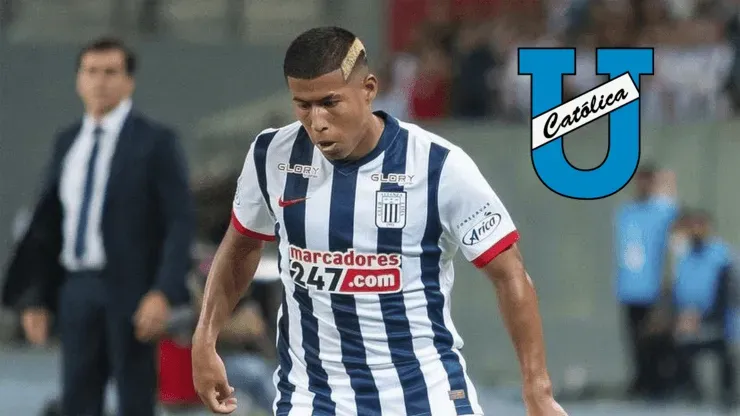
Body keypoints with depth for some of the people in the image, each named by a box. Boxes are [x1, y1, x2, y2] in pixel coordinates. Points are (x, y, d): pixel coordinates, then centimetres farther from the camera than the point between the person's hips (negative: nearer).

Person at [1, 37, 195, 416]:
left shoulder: (154, 141, -3)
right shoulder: (67, 142, 13)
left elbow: (181, 222, -8)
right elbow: (48, 224, 16)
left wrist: (164, 293, -19)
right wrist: (35, 297, 11)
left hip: (128, 291, -5)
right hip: (76, 289, 5)